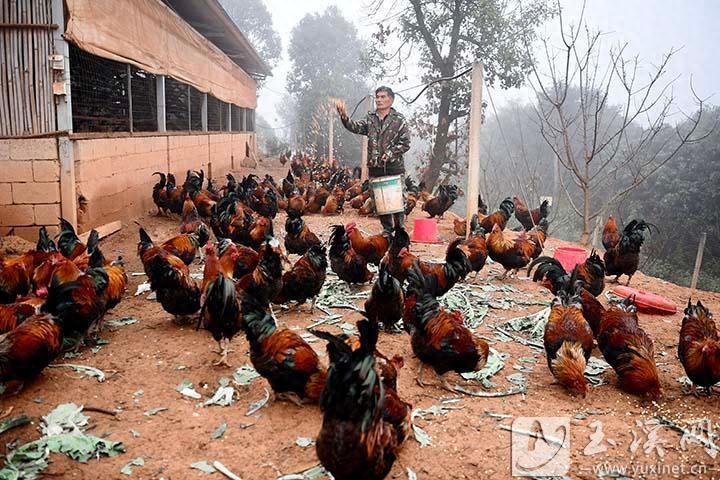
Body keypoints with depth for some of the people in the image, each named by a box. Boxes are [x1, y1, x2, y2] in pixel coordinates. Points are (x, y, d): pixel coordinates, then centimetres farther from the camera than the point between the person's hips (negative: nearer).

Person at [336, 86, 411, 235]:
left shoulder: (399, 120, 0)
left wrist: (390, 153, -15)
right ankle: (387, 229, 24)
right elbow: (355, 127, -6)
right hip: (375, 168, 3)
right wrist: (344, 117, -25)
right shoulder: (370, 118, 10)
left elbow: (405, 143, -2)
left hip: (395, 168, -3)